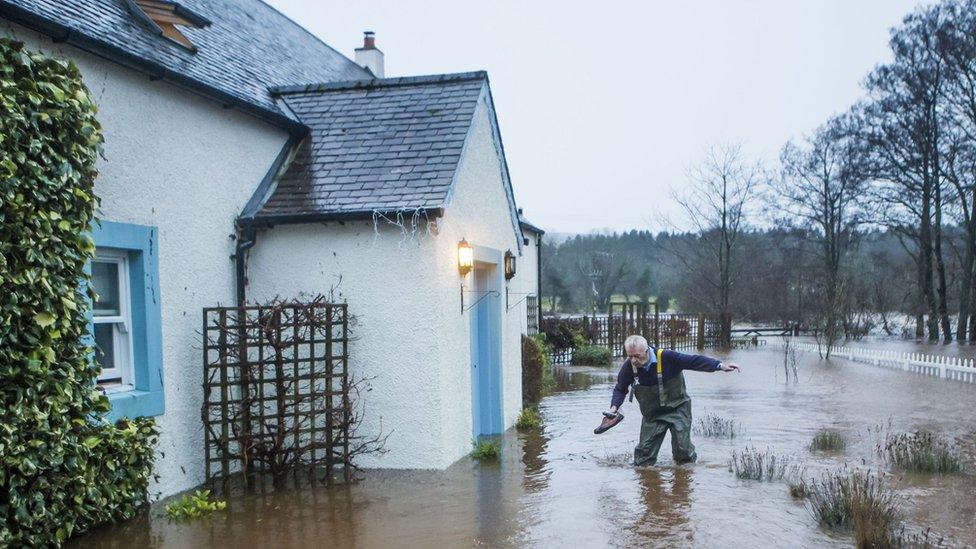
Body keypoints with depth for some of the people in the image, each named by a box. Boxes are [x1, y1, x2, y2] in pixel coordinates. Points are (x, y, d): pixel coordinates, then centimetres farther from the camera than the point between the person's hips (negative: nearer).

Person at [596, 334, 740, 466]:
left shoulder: (666, 357, -26)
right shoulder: (628, 366, -16)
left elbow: (693, 361, -21)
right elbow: (620, 389, 0)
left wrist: (720, 365, -27)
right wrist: (614, 407, -15)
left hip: (677, 408, -2)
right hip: (652, 413, 3)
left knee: (682, 447, -6)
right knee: (644, 450, 1)